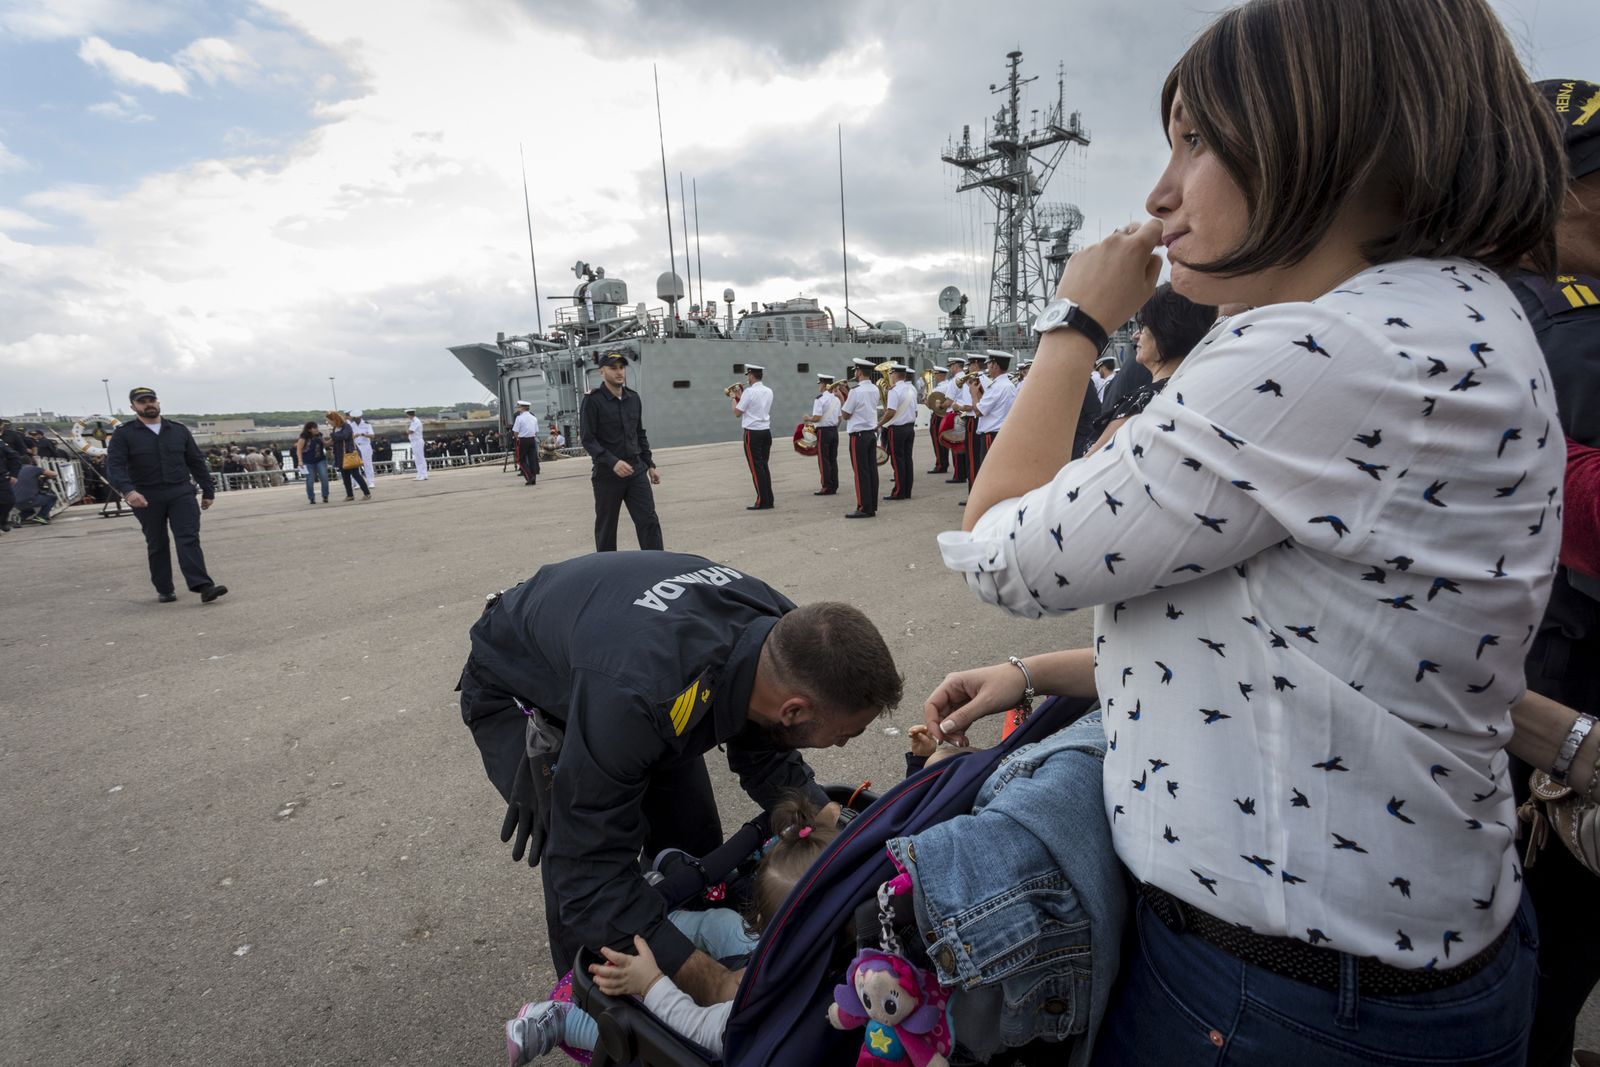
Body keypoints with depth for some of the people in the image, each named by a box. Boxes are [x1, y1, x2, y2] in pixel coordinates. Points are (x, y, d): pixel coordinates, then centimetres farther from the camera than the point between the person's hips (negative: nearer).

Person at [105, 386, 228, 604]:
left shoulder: (179, 430, 9)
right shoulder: (123, 434, 1)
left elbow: (197, 462, 13)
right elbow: (114, 466, -10)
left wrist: (208, 491, 13)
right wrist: (128, 490, -27)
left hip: (181, 493, 1)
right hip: (146, 498, 0)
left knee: (189, 539, -10)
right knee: (157, 545, 9)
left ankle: (203, 586, -21)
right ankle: (164, 590, 19)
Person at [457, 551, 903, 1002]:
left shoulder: (787, 631, -25)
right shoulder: (633, 696, -47)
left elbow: (766, 758, -6)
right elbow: (590, 874, -37)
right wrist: (716, 985, -36)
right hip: (514, 689, -5)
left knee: (693, 837, 5)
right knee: (579, 867, -16)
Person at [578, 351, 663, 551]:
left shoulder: (634, 398, 10)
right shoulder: (593, 401, -7)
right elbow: (587, 439, -13)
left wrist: (650, 465, 15)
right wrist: (613, 462, -24)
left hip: (636, 471, 4)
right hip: (607, 474, -4)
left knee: (649, 521, -2)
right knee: (606, 527, 7)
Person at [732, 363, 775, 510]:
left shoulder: (749, 392, -13)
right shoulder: (768, 392, 10)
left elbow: (737, 412, -7)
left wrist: (734, 398, 9)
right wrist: (740, 397, 23)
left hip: (753, 433, -7)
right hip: (766, 431, 7)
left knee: (756, 468, -2)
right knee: (764, 466, 12)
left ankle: (762, 502, -2)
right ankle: (769, 500, 13)